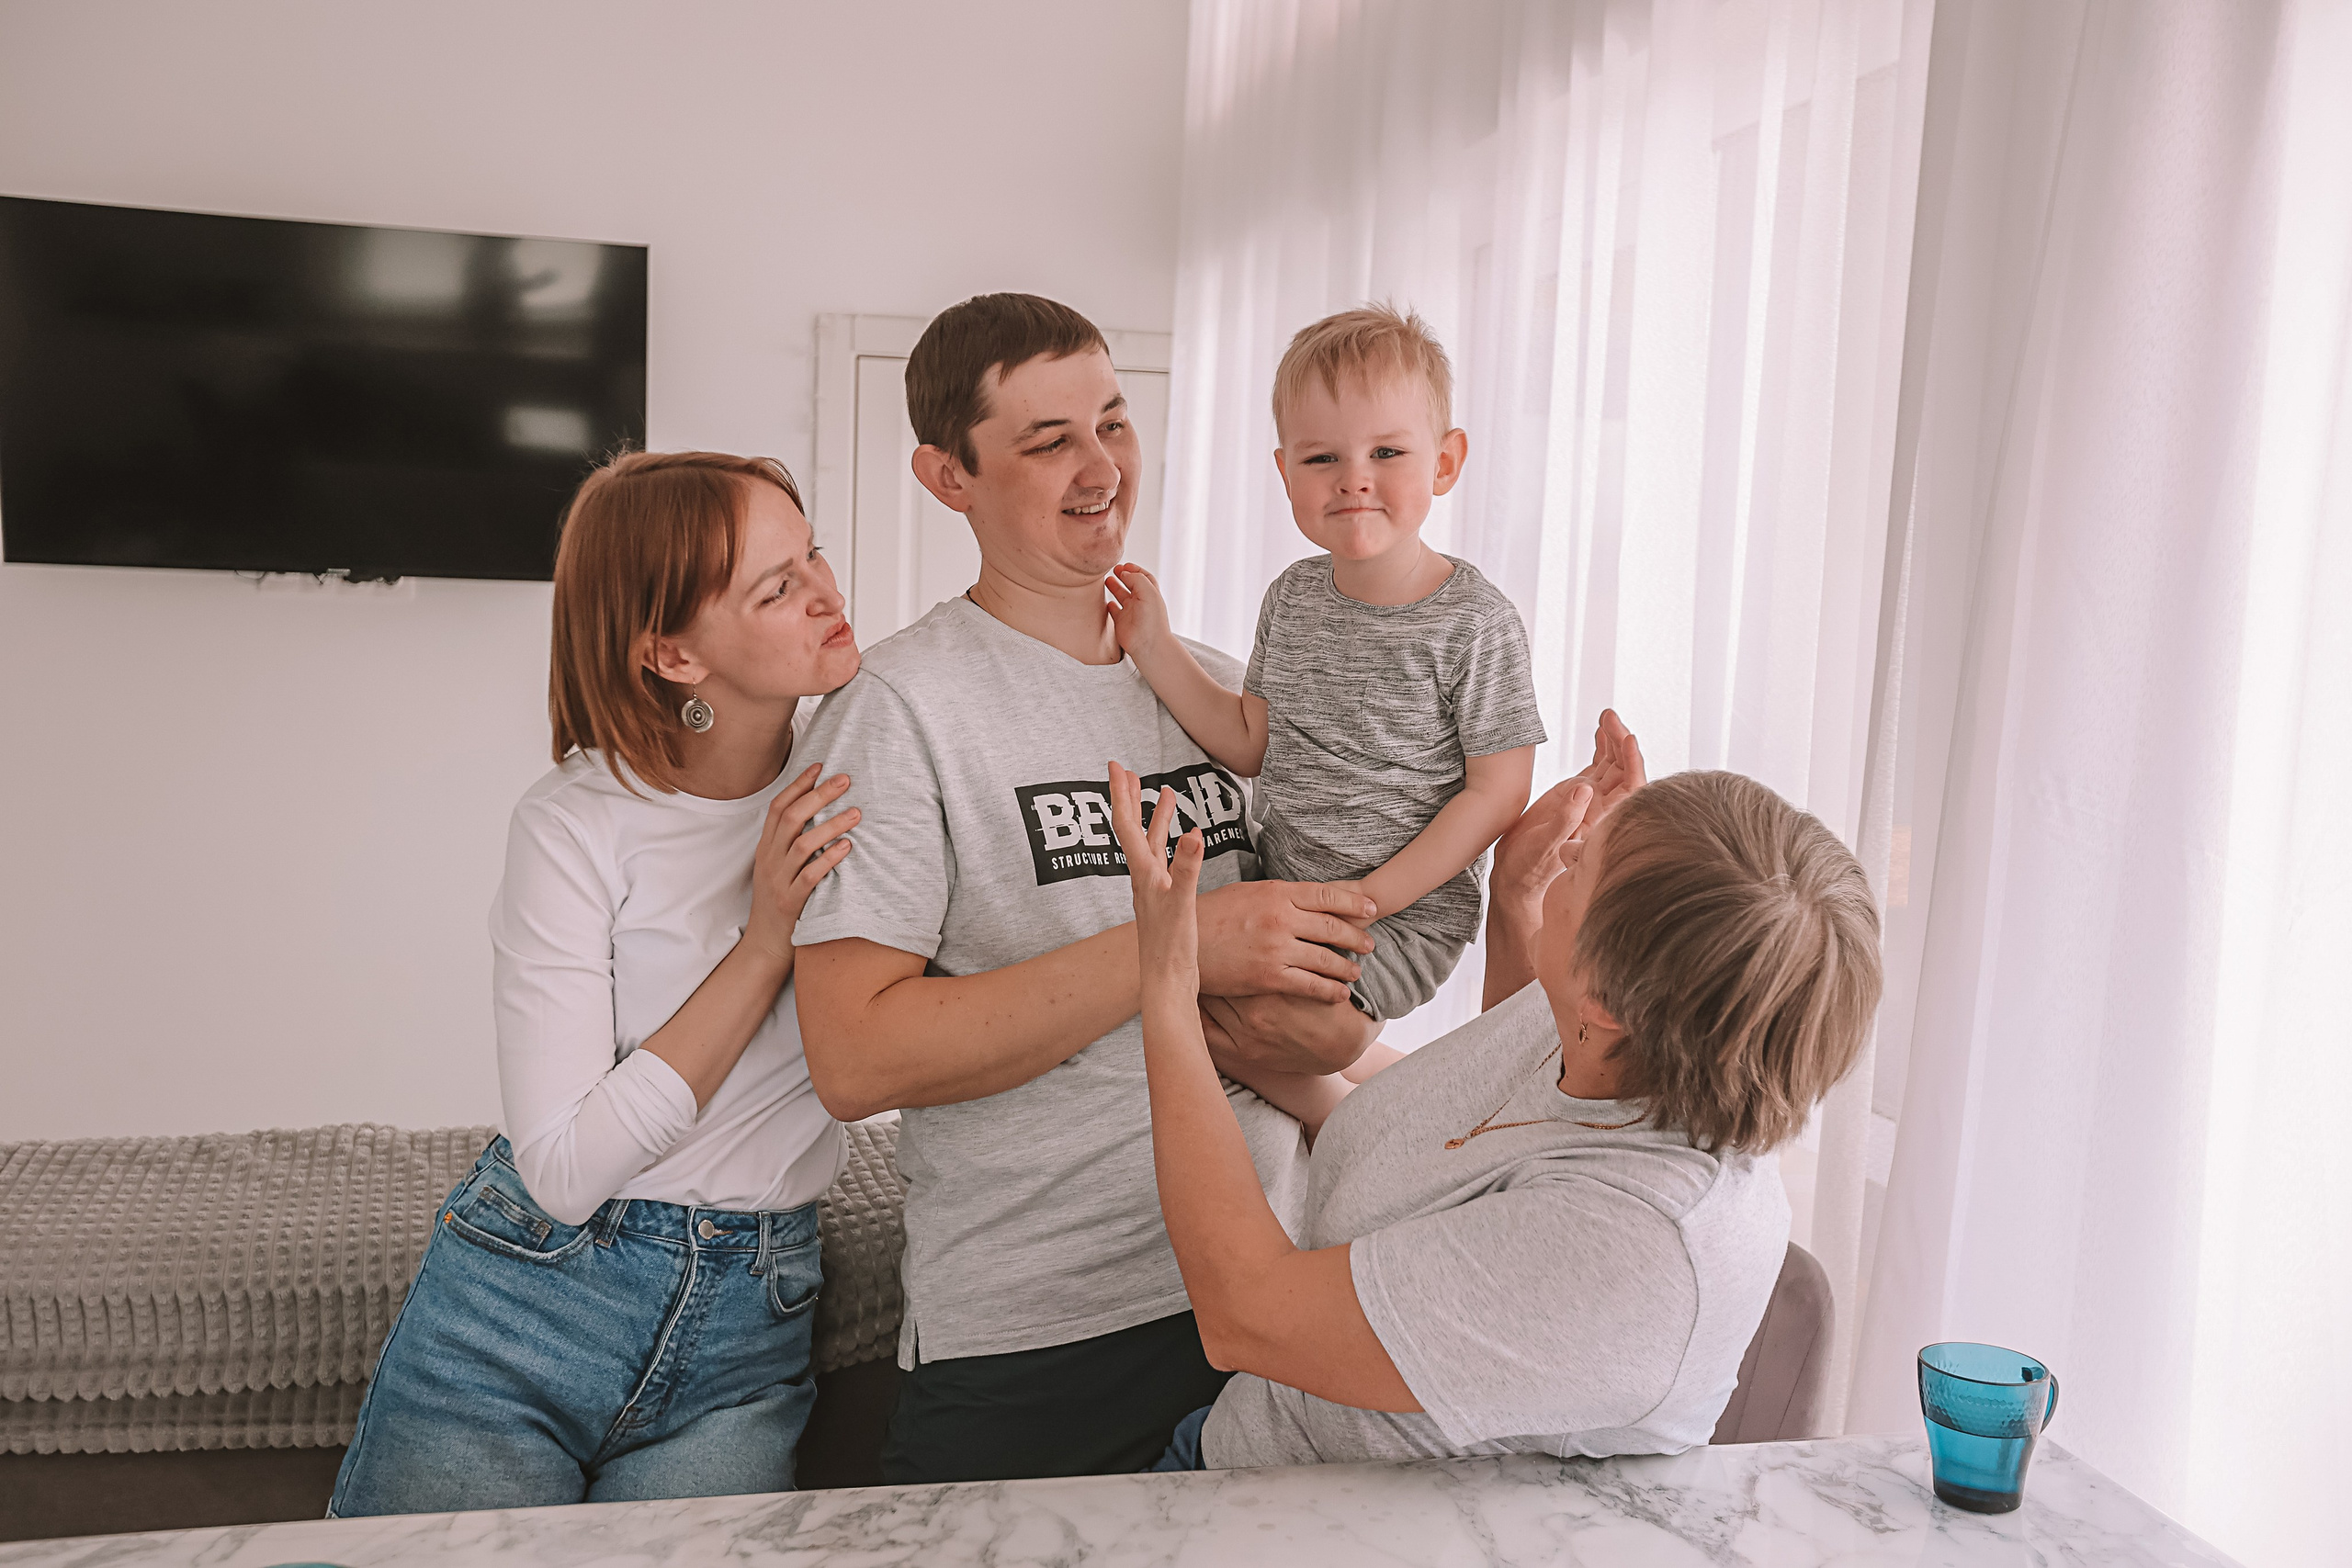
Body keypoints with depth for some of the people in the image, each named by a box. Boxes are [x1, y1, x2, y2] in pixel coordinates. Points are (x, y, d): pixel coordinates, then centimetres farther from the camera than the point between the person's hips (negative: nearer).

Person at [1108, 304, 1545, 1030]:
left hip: (1405, 914, -6)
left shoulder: (1477, 624, -17)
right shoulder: (1293, 597, 1)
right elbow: (1252, 744, 7)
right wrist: (1156, 651, -1)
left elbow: (1497, 792, -15)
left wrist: (1369, 895, -19)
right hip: (1277, 891, 6)